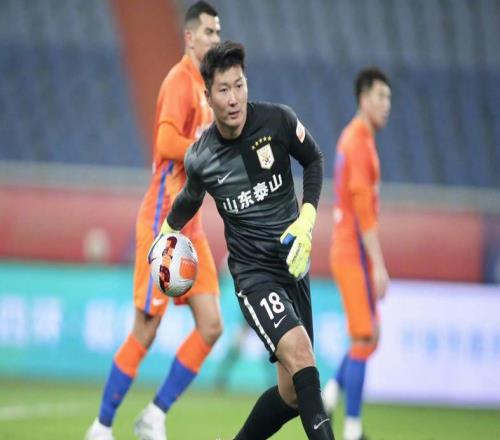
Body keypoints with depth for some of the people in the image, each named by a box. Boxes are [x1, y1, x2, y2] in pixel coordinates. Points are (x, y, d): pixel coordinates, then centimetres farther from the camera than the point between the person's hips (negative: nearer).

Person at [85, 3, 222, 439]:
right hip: (163, 223, -9)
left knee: (211, 326, 0)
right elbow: (166, 141, -25)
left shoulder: (203, 86, 16)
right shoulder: (179, 81, -12)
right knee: (146, 331, -5)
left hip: (189, 227, 9)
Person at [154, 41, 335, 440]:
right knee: (300, 354, -28)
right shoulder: (199, 158, -8)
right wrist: (167, 232, 14)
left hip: (293, 262, 3)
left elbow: (314, 160, 7)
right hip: (252, 271, -3)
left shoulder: (278, 120, -10)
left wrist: (307, 219, -3)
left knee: (293, 391, 4)